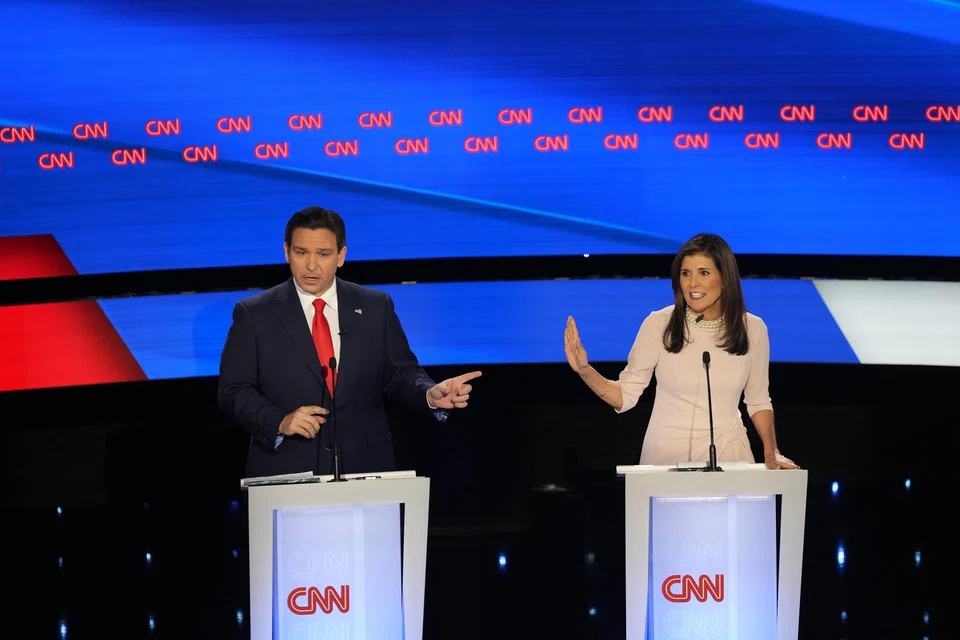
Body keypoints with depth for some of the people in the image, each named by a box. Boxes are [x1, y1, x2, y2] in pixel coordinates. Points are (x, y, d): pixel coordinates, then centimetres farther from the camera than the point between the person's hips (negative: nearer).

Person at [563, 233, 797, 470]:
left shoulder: (752, 328, -5)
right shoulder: (659, 324, -11)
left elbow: (758, 400, 7)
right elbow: (626, 396, -8)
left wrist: (771, 454, -6)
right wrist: (585, 370, -23)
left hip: (728, 451, 2)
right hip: (666, 452, -1)